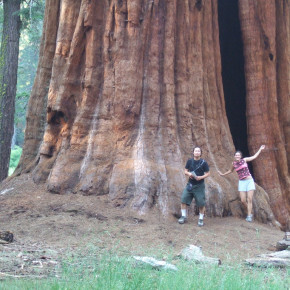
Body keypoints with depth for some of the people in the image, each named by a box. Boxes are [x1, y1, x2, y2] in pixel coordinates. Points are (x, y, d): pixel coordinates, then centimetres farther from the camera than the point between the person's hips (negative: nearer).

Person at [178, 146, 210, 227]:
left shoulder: (203, 162, -5)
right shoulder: (190, 161, 3)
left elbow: (207, 173, -2)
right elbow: (185, 171, 10)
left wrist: (201, 177, -19)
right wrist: (188, 173, -13)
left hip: (199, 186, -3)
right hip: (190, 184, 3)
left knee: (201, 203, -1)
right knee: (184, 200, -2)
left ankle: (201, 219, 14)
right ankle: (184, 217, 13)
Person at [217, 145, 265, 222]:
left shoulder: (244, 160, 0)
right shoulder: (234, 163, 5)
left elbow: (254, 157, 9)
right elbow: (231, 171, 26)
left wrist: (260, 149, 9)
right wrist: (223, 174, 29)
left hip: (249, 181, -2)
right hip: (242, 182, 2)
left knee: (249, 199, -8)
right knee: (243, 200, -5)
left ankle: (249, 216, -5)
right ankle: (249, 213, 18)